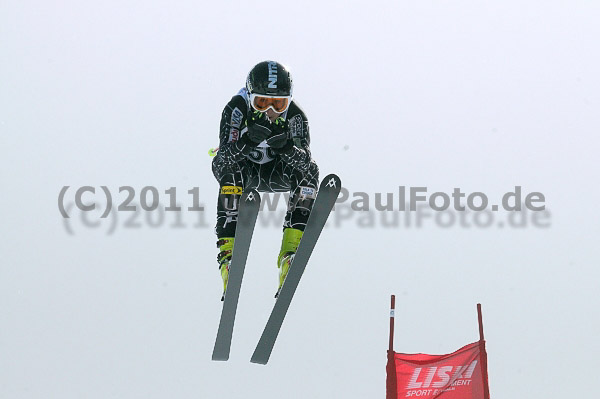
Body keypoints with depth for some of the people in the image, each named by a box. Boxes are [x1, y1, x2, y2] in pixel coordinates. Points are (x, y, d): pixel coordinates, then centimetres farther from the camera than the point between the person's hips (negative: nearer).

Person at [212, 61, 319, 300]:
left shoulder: (294, 115, -21)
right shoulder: (238, 108, -27)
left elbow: (304, 160, -31)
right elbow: (225, 158, -36)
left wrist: (287, 147, -52)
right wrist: (247, 141, -55)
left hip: (276, 173, 2)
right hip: (243, 170, -2)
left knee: (308, 170, -27)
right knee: (229, 170, -35)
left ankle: (290, 253, -30)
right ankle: (228, 253, -40)